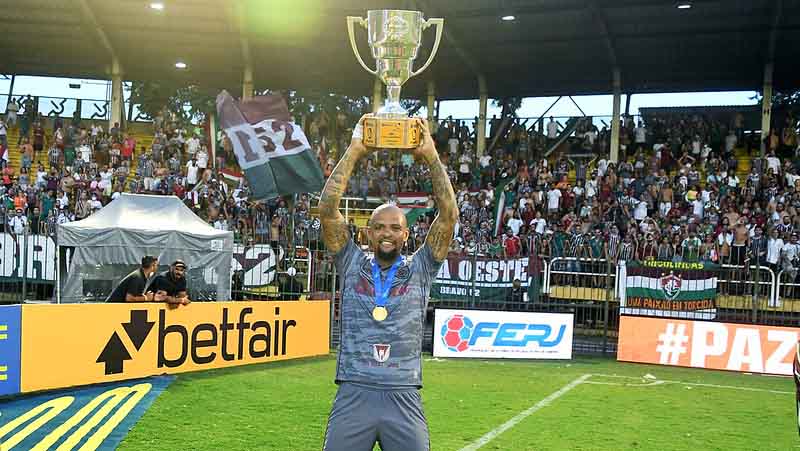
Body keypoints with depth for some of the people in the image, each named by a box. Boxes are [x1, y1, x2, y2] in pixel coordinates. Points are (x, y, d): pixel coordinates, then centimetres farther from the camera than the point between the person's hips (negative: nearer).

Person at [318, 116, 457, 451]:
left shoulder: (419, 269, 9)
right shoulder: (352, 265, 9)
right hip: (353, 394, 0)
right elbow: (327, 209, 0)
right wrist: (354, 152, -2)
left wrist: (431, 156, -2)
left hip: (403, 398, 0)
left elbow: (449, 215, 0)